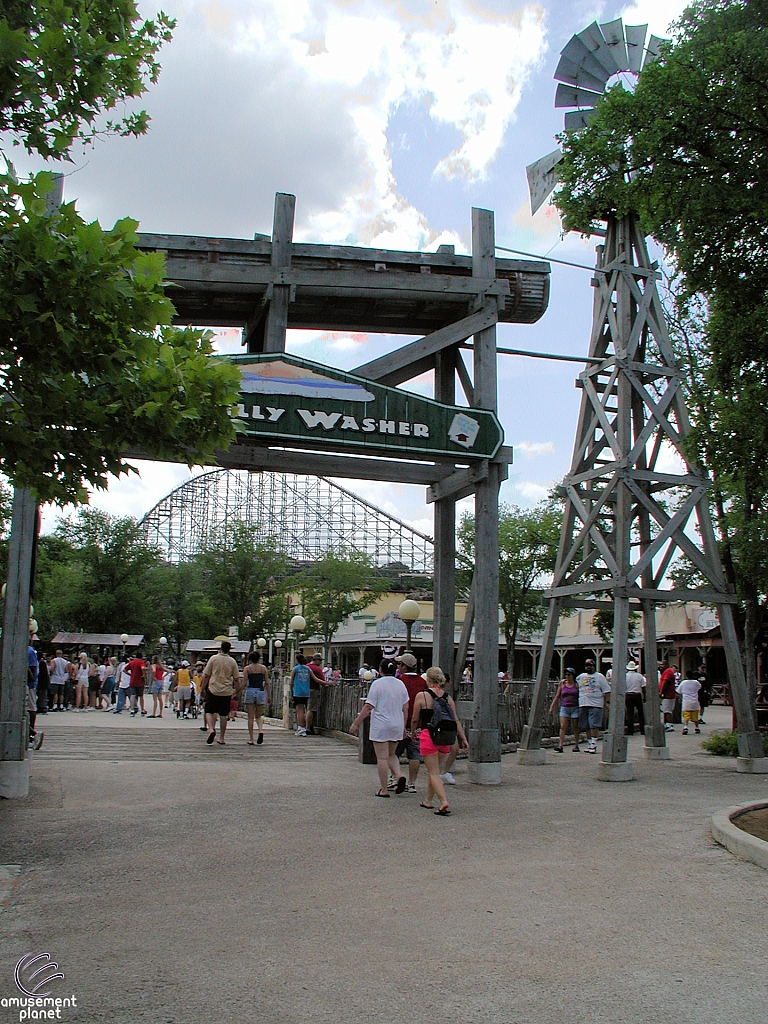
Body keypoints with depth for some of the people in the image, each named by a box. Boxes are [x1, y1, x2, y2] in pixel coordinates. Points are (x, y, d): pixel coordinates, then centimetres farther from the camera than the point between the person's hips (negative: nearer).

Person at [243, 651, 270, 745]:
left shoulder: (247, 668, 0)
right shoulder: (263, 668, 5)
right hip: (261, 691, 2)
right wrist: (268, 695, 10)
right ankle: (261, 730, -15)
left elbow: (244, 683, -7)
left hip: (250, 691, -2)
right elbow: (267, 683, 4)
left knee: (250, 717, 5)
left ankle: (251, 739, 5)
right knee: (259, 715, 13)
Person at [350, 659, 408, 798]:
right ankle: (399, 776, -3)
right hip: (397, 726, 5)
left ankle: (383, 790, 4)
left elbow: (368, 707, -12)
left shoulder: (377, 684, -9)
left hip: (380, 726, -5)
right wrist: (404, 727, 19)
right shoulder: (401, 684, 6)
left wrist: (356, 723, -6)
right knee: (391, 754, 20)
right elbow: (405, 708, 10)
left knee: (382, 758, 1)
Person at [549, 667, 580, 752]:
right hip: (564, 707, 1)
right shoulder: (562, 684, 5)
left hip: (575, 708, -1)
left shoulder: (576, 684, 1)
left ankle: (576, 745, 15)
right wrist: (552, 707, 7)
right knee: (563, 726, -8)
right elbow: (557, 696, 10)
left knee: (575, 727, 4)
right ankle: (560, 746, -12)